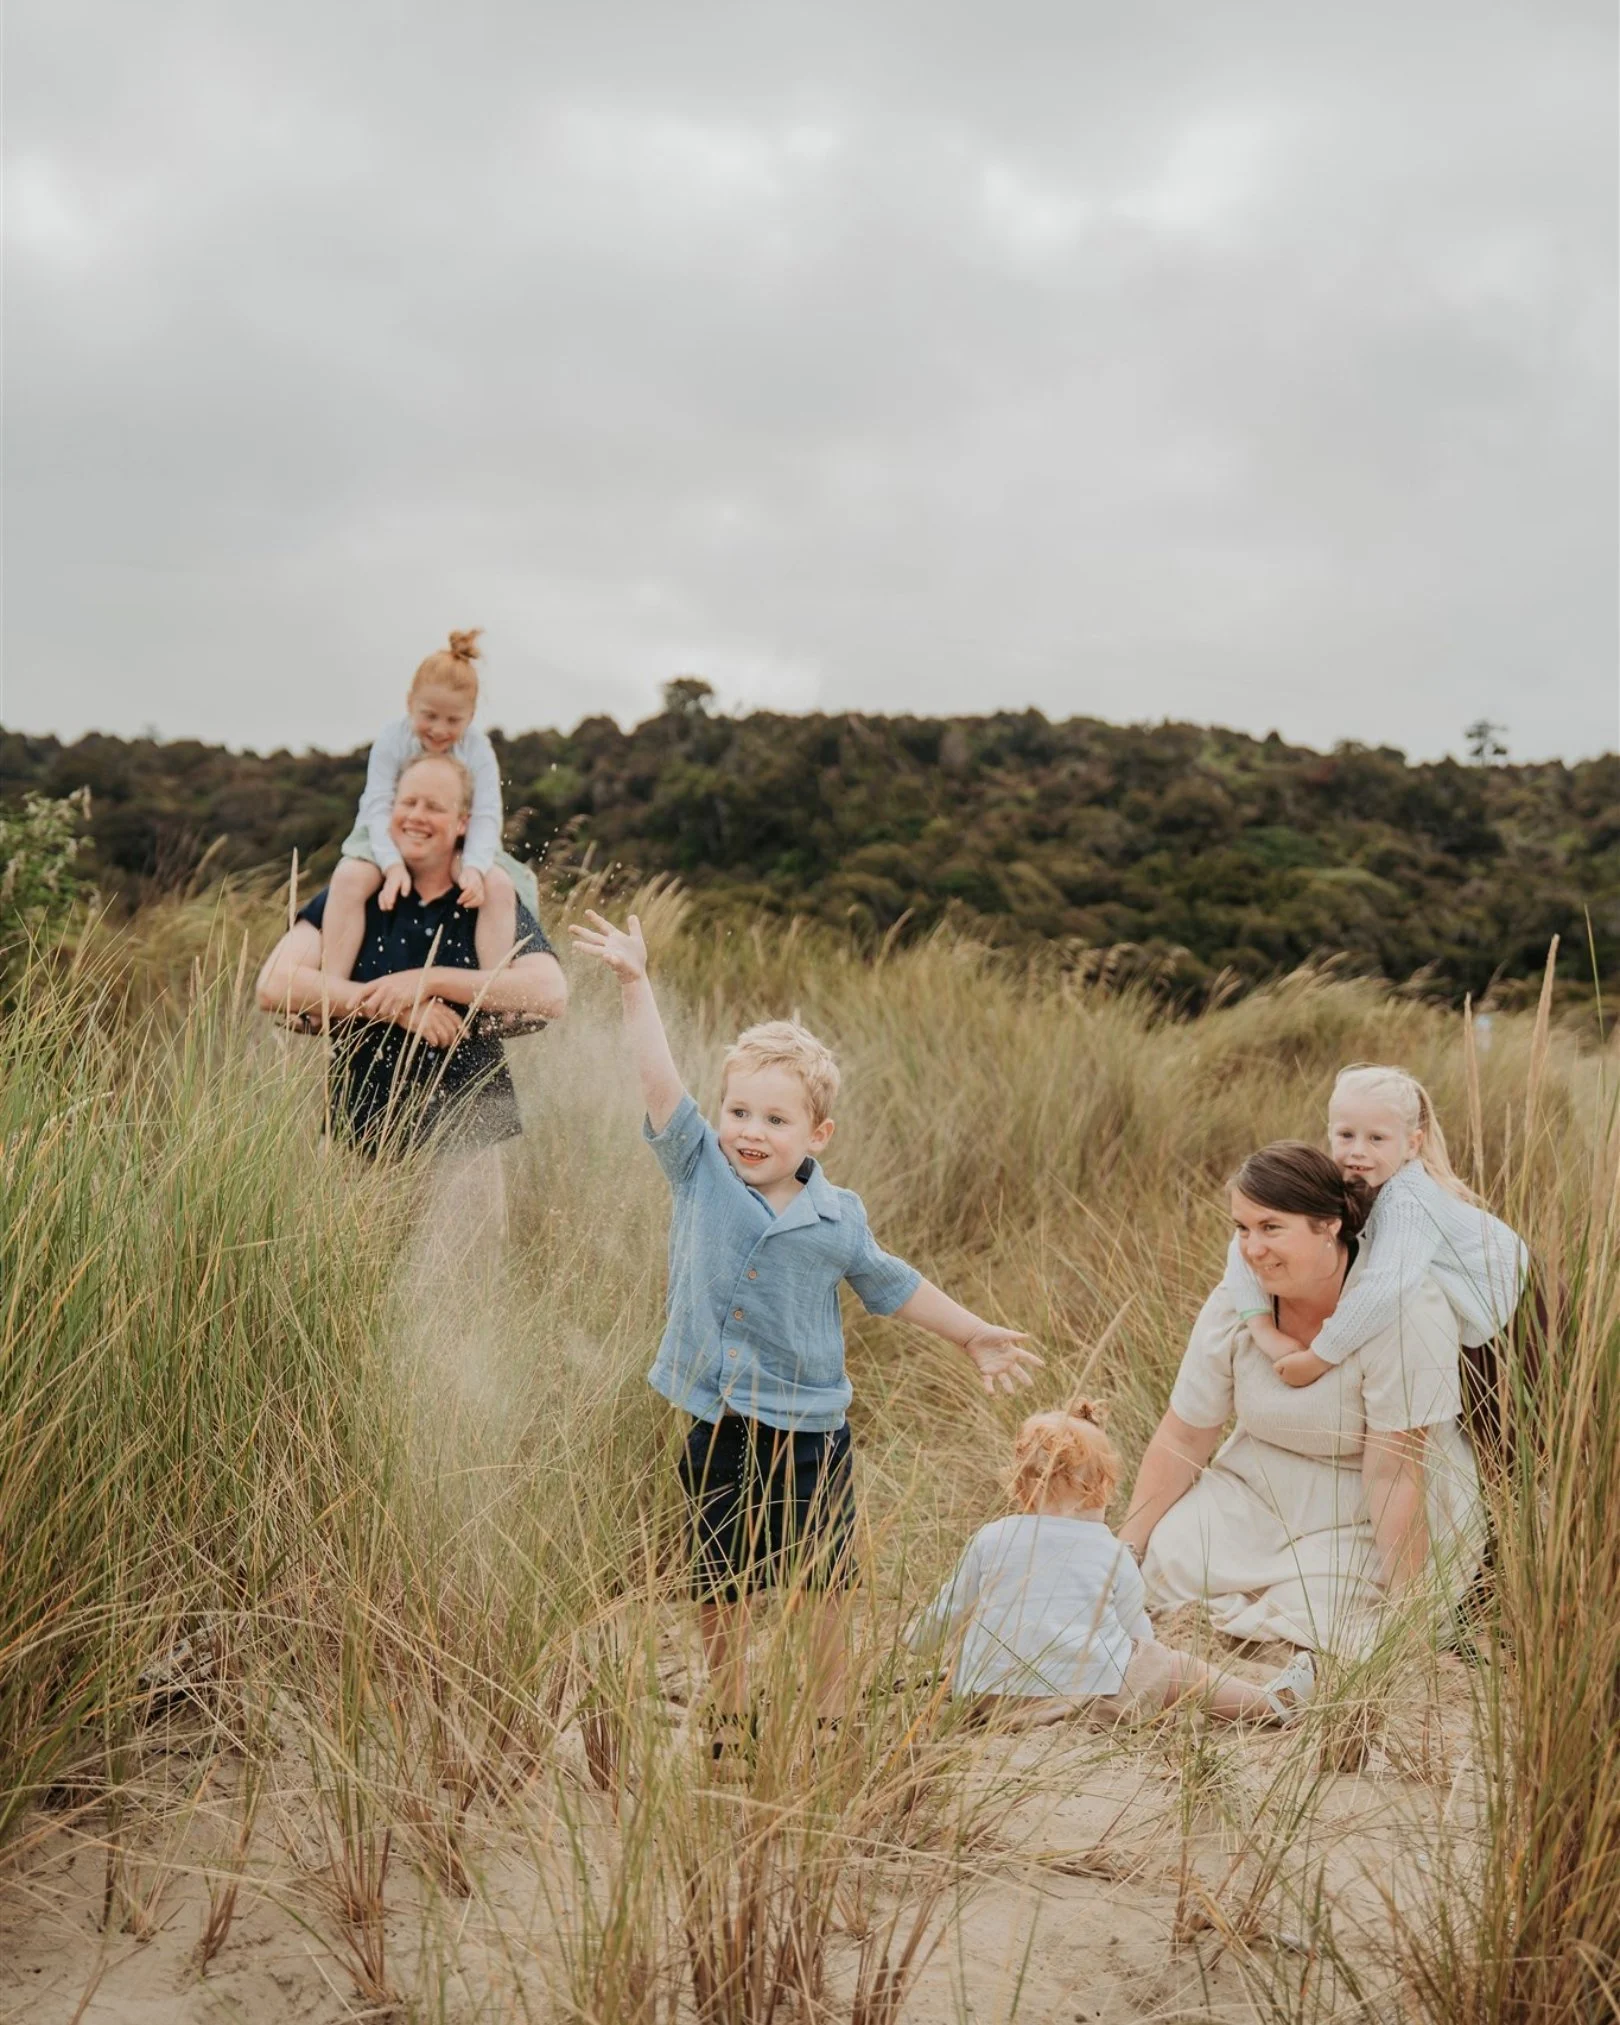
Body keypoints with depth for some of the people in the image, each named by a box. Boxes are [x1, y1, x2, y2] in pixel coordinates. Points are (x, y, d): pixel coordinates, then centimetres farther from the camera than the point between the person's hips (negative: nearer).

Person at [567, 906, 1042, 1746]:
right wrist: (635, 985, -24)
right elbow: (660, 1083, -15)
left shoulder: (837, 1218, -4)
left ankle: (830, 1714, 29)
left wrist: (975, 1335, 17)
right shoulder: (699, 1174, -6)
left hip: (812, 1427, 0)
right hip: (719, 1425, 0)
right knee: (719, 1584, 12)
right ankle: (729, 1716, 31)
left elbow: (891, 1285, 12)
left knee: (822, 1581, 11)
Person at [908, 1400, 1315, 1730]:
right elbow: (1139, 1634, 14)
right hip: (1097, 1692, -1)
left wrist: (913, 1642, 34)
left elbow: (950, 1611, 14)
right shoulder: (1113, 1554, 4)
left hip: (999, 1699, 1)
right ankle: (1273, 1702, 20)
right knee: (1182, 1670, 15)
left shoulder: (990, 1540, 5)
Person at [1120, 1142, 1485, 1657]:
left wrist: (1406, 1607, -24)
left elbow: (1392, 1474, -26)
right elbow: (1184, 1436, -1)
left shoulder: (1405, 1311, -27)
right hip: (1261, 1486, 5)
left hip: (1369, 1516, -4)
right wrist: (1126, 1546, -3)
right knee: (1165, 1563, -16)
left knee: (1314, 1620, -25)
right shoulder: (1235, 1301, -11)